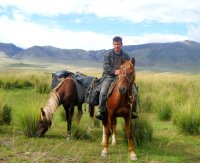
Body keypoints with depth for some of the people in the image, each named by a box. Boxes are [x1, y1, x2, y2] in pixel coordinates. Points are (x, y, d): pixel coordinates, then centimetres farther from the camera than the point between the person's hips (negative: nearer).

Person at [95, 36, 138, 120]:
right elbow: (106, 66, -5)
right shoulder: (108, 55, 7)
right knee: (103, 92, -26)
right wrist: (114, 71, -21)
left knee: (134, 92, -13)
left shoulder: (126, 56, 13)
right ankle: (101, 111, -14)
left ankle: (132, 111, 2)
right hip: (110, 76, -2)